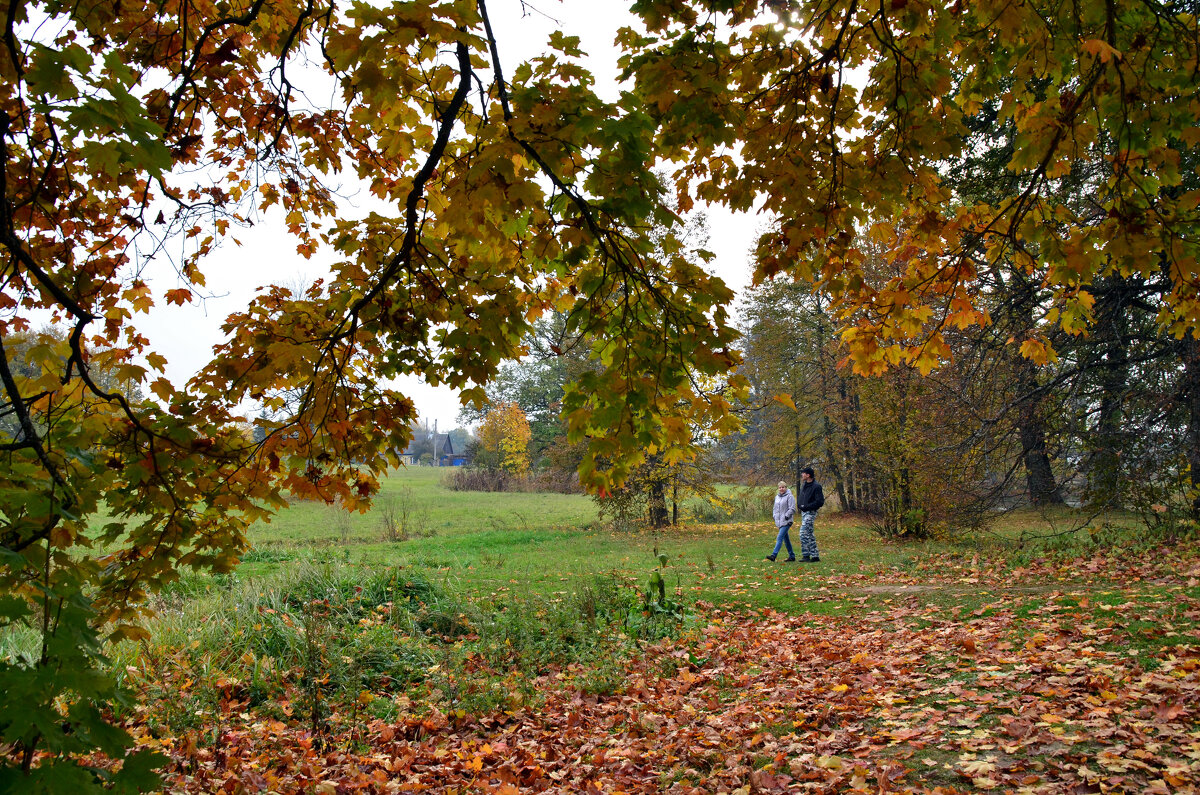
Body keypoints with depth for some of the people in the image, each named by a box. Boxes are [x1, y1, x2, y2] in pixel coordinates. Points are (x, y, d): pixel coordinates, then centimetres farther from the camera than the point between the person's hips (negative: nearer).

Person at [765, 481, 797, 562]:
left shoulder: (789, 496, -8)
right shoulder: (777, 497, 16)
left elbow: (792, 509, -12)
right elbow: (775, 508, 26)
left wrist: (786, 516, -16)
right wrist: (774, 516, 12)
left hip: (786, 522, -8)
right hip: (779, 522, 8)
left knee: (780, 538, -16)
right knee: (786, 539, 13)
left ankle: (773, 555, -23)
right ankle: (792, 556, 21)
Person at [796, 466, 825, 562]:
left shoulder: (816, 486, -15)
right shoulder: (804, 484, 10)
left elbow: (820, 502, -18)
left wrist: (807, 507, -20)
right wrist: (799, 505, 7)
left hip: (810, 512, -9)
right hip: (803, 512, 9)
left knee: (803, 533, -14)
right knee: (810, 534, 11)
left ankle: (806, 555, -9)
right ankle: (815, 556, 17)